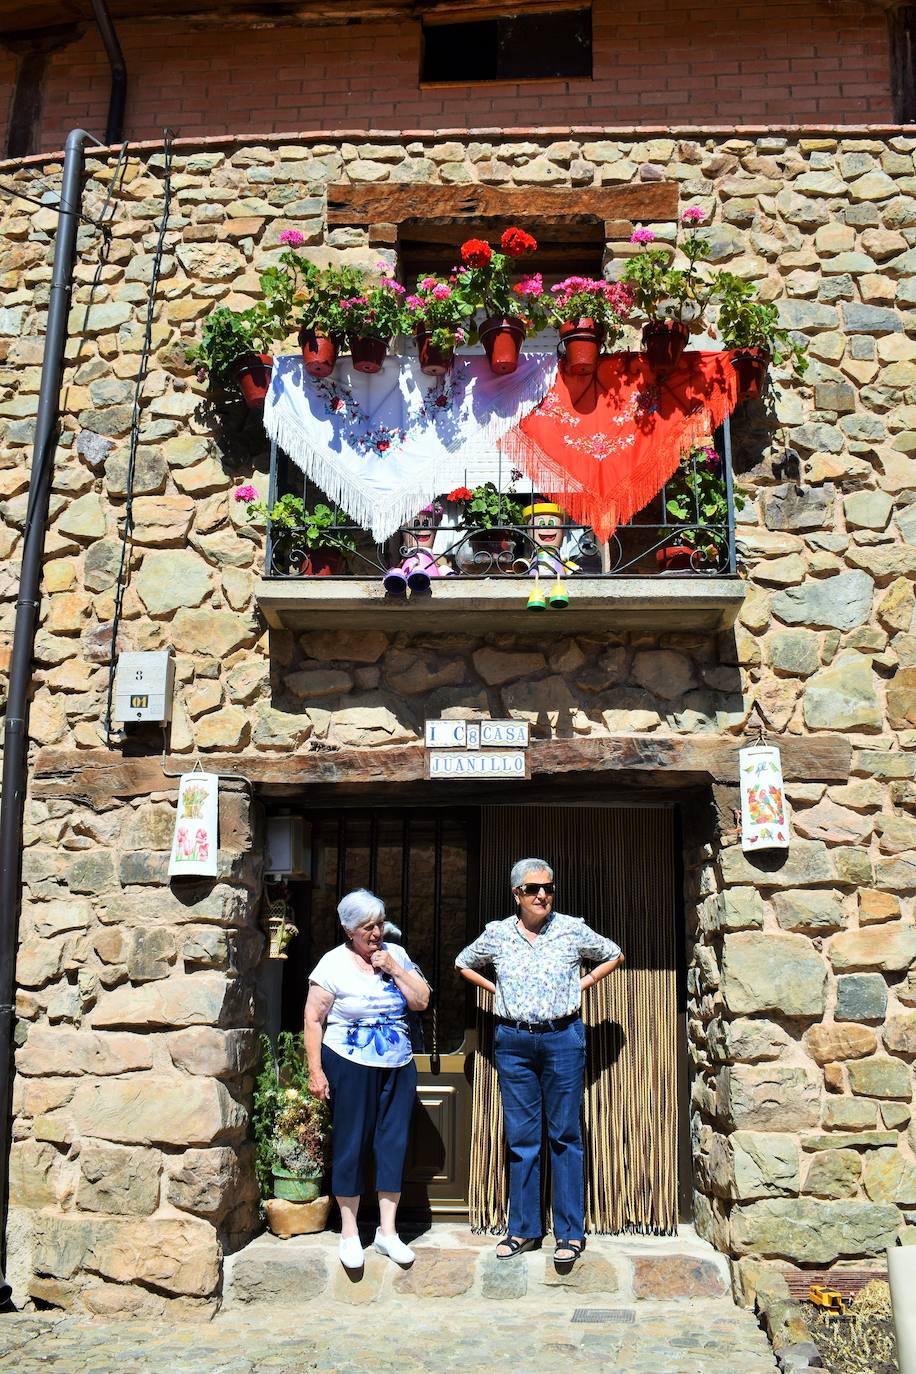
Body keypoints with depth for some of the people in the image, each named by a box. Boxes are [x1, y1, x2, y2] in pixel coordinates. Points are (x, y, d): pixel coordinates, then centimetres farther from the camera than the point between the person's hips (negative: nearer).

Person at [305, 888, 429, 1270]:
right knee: (350, 1145, 3)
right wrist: (315, 1071, -10)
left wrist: (395, 970, -9)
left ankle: (387, 1231, 18)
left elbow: (422, 1001, 3)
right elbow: (313, 1019, -6)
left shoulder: (396, 954, 6)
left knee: (393, 1143, 6)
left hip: (398, 1067, 4)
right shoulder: (334, 964, -6)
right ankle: (349, 1232, 18)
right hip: (350, 1066, -4)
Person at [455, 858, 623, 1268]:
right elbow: (463, 964, 20)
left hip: (563, 1038, -2)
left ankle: (571, 1232, 12)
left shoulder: (572, 929, -1)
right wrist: (495, 989, 8)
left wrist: (583, 983, 4)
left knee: (565, 1136, 3)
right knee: (521, 1138, 7)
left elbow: (614, 956, 15)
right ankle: (523, 1229, 18)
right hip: (513, 1041, 2)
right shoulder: (497, 933, 3)